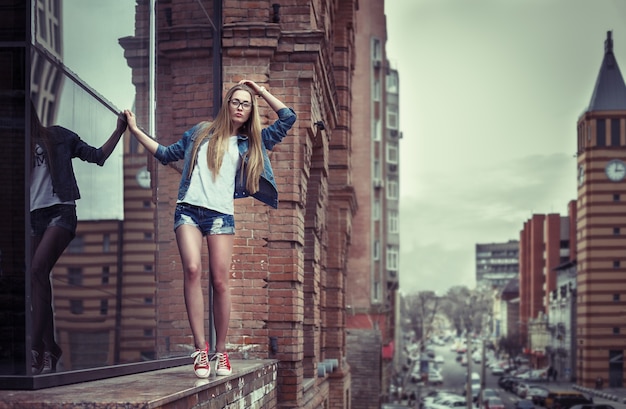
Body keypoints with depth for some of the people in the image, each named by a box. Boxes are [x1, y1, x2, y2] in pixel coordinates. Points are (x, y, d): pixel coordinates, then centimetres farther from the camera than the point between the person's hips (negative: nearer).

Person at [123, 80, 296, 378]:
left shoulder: (250, 143, 20)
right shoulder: (201, 133, 21)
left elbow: (287, 118, 20)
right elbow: (167, 154, 27)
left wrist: (261, 91, 21)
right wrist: (136, 130, 26)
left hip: (221, 215, 1)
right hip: (189, 210, 0)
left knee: (220, 281, -7)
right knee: (192, 269, -20)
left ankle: (221, 351, 3)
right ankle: (200, 347, -20)